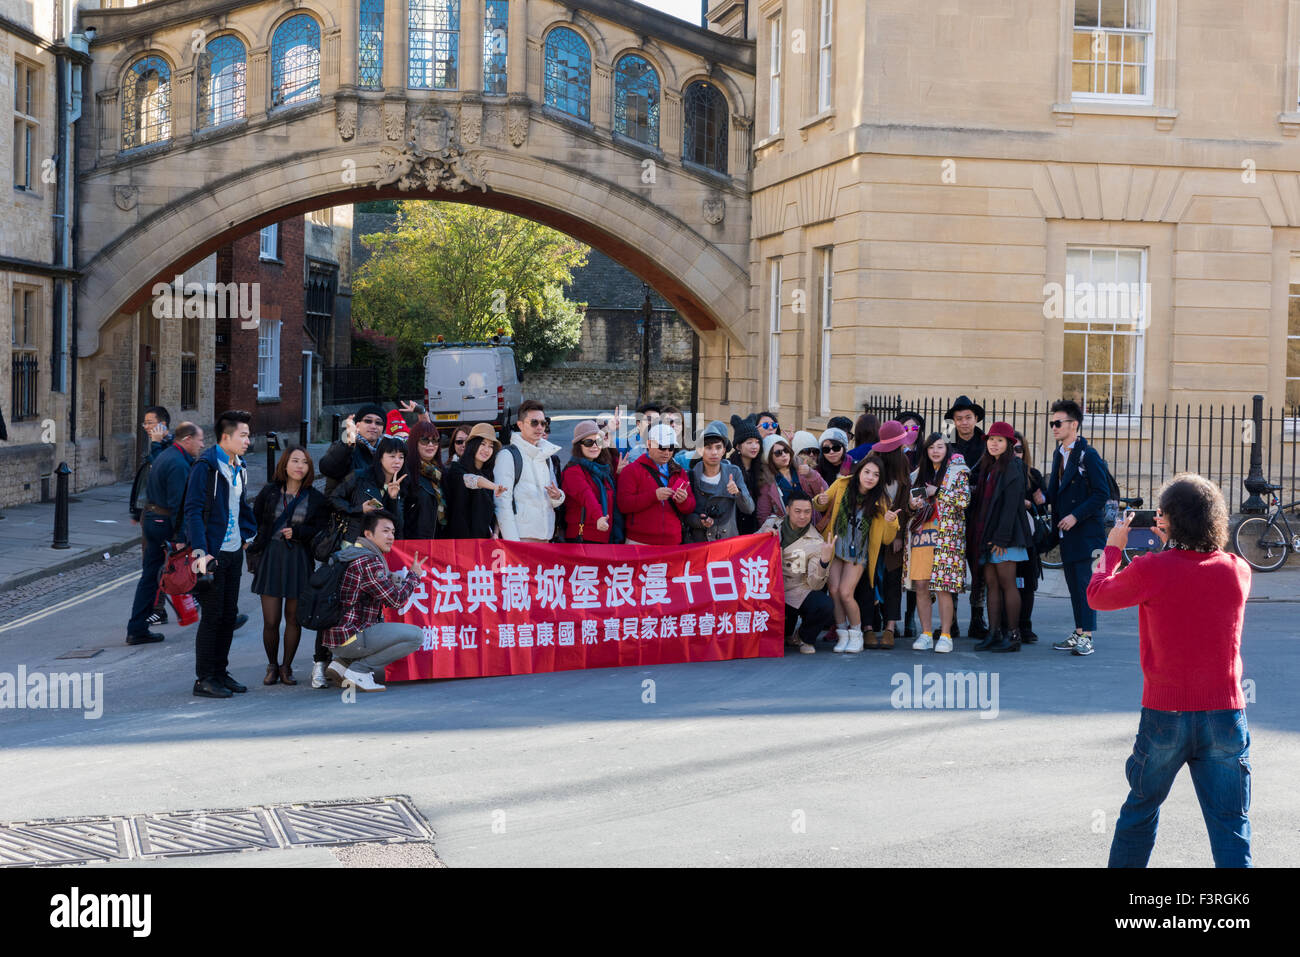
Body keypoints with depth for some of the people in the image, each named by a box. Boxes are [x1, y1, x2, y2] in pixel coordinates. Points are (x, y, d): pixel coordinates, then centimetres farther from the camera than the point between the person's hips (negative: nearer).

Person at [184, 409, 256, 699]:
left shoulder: (240, 467, 13)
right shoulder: (205, 467, -13)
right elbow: (193, 510, -17)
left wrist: (248, 535, 14)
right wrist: (200, 552, -23)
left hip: (235, 552, 8)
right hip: (213, 554, -8)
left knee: (229, 614, 12)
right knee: (212, 616, -4)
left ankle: (220, 672, 22)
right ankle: (204, 679, 4)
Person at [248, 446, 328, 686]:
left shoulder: (315, 499, 4)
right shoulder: (269, 492, 5)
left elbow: (322, 529, -1)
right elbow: (254, 521, 7)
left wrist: (297, 532, -12)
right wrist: (254, 552, -1)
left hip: (299, 560, 0)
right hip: (271, 558, 0)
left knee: (294, 618, 4)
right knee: (270, 620, -2)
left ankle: (287, 667, 20)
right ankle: (272, 666, 17)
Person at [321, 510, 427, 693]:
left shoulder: (352, 553, 17)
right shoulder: (369, 562, -15)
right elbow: (396, 600, -13)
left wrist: (395, 578, 11)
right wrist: (414, 576, 3)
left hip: (336, 635, 10)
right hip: (349, 637, -10)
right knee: (416, 635, -13)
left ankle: (342, 663, 14)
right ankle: (359, 670, -9)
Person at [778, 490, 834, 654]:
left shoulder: (816, 542, -6)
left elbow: (815, 585, -12)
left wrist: (824, 561, -31)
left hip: (799, 591, -1)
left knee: (825, 606, -29)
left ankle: (806, 638, 4)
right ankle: (786, 633, 13)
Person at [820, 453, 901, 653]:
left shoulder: (880, 501, -10)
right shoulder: (842, 485, -9)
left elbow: (886, 539, -7)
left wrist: (890, 523, -27)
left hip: (858, 553, -2)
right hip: (835, 546, 2)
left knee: (845, 593, -11)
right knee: (834, 590, -6)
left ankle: (856, 635, 8)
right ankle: (842, 635, 11)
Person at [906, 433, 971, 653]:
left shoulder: (957, 472, 3)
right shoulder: (919, 474, 17)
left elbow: (964, 500, -8)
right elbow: (911, 501, 21)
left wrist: (937, 492, -8)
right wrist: (912, 505, -1)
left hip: (947, 535, -4)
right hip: (921, 534, 4)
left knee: (944, 586, -8)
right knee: (920, 585, -1)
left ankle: (945, 635, -3)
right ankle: (926, 634, 6)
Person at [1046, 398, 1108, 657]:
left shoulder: (1089, 456, -10)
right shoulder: (1058, 454, 15)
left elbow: (1101, 494, -13)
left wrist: (1076, 516, -17)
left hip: (1085, 531, -8)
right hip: (1066, 531, 8)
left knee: (1085, 583, -8)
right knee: (1073, 584, 11)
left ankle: (1086, 637, -6)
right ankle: (1078, 633, 17)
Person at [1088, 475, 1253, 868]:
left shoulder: (1150, 570, -12)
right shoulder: (1238, 571, -2)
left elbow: (1097, 595, 6)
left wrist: (1112, 548, 21)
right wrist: (1173, 545, 23)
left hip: (1165, 717, -1)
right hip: (1226, 716, 1)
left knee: (1139, 812, 19)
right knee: (1231, 828, 3)